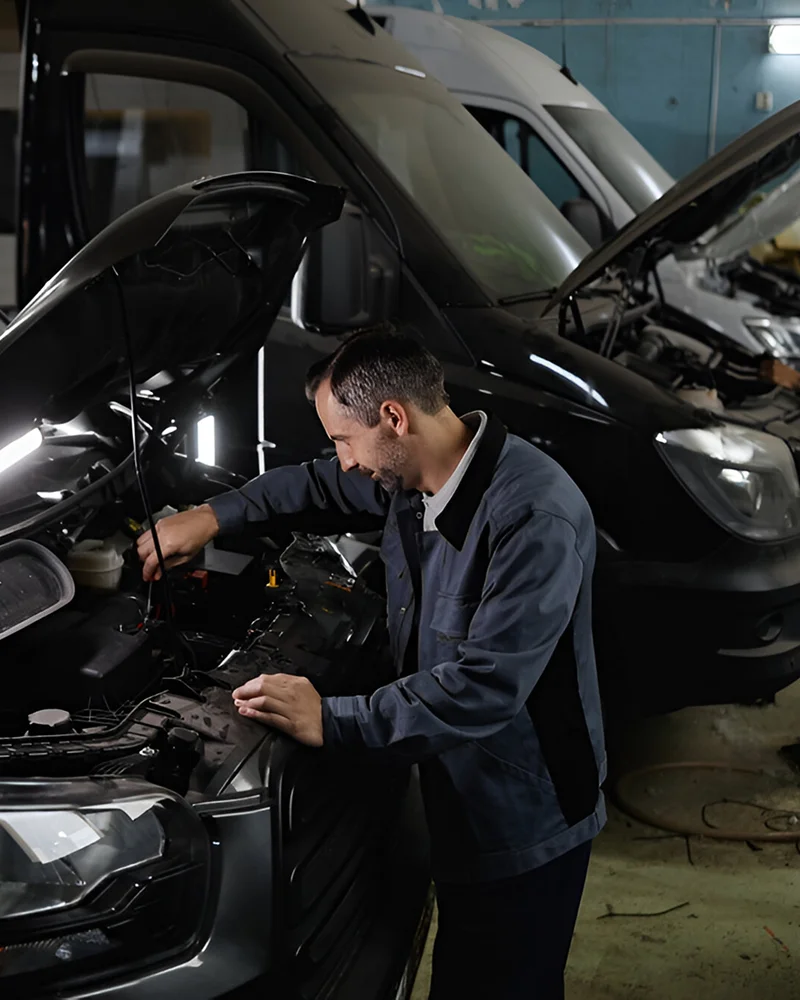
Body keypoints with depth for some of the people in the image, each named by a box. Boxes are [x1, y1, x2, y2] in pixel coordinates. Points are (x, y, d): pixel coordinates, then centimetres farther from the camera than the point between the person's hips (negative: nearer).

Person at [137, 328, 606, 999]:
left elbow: (485, 686, -33)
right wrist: (215, 515, 13)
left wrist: (331, 722, -30)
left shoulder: (537, 517, -29)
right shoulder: (411, 476, 0)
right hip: (456, 798, 9)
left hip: (526, 823, -8)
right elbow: (319, 486, 22)